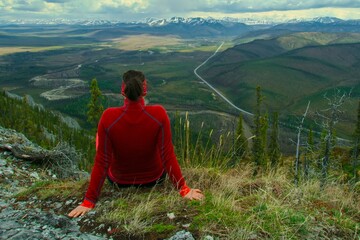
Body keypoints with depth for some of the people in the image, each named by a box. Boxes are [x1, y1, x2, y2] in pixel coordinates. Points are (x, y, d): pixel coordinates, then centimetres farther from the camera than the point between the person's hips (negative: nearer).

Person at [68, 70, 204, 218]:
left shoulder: (109, 117, -28)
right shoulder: (159, 114, -27)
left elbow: (101, 162, -23)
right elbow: (168, 156, -24)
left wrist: (89, 201, -13)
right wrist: (183, 189, -11)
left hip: (119, 180, 0)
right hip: (154, 178, 1)